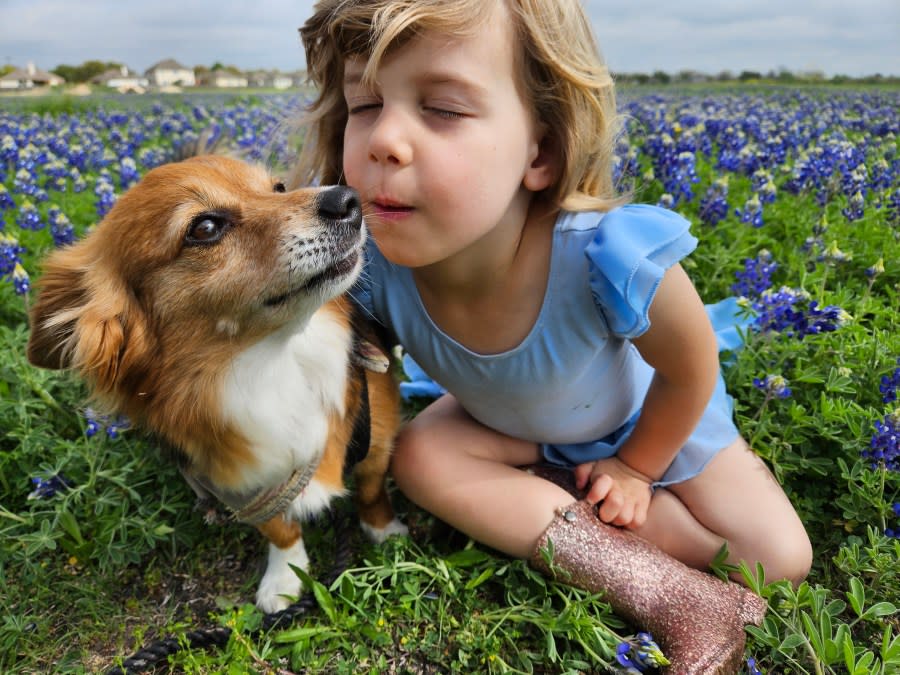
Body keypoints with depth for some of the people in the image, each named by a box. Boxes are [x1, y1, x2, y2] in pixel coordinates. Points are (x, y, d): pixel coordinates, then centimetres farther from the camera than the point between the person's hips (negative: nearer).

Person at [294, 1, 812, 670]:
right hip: (508, 420, 3)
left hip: (650, 414, -2)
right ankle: (674, 597, -17)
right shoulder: (368, 262, -36)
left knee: (782, 557, -3)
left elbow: (691, 373, -22)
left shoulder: (613, 261, -45)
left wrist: (634, 467, -8)